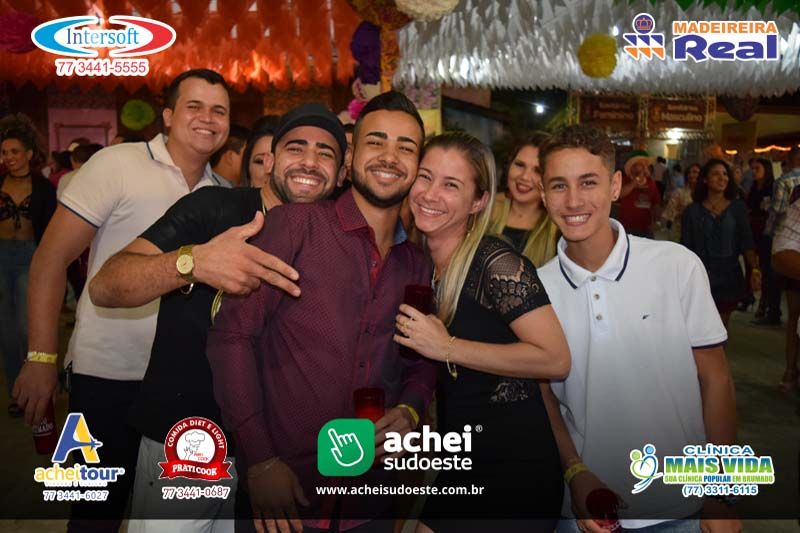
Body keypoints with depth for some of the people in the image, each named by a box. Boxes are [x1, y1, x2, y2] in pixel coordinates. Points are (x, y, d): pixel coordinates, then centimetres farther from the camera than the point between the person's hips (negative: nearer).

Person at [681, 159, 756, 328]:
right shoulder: (692, 211, 2)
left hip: (729, 277, 1)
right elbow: (686, 248, 2)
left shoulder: (738, 207, 4)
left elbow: (747, 243, -1)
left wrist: (754, 268, -16)